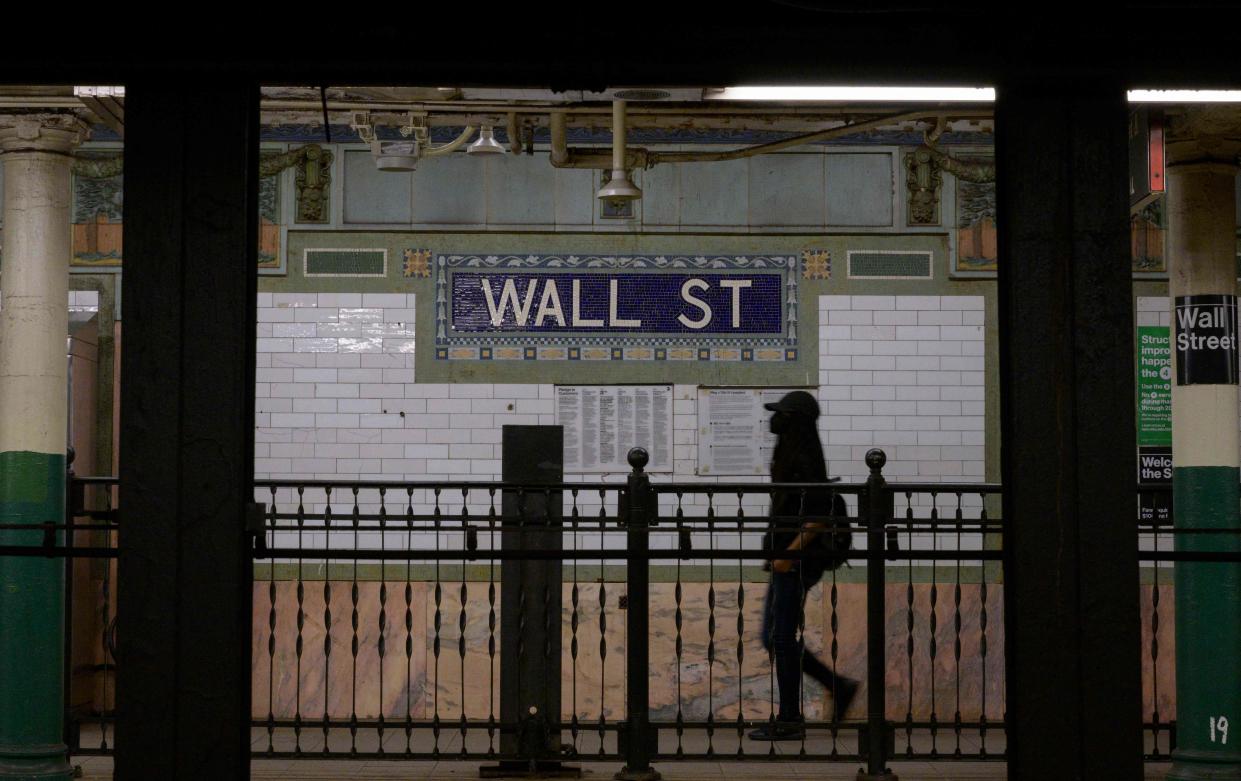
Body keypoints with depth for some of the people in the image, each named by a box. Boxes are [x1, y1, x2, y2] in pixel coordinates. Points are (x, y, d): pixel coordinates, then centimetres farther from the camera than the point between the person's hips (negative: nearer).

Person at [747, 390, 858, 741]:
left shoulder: (805, 460, -15)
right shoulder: (791, 456, 15)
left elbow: (819, 517, -21)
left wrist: (789, 553, -22)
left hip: (797, 562, -10)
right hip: (787, 561, 10)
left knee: (782, 638, -5)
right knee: (774, 638, 12)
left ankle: (789, 720, 1)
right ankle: (838, 686, 18)